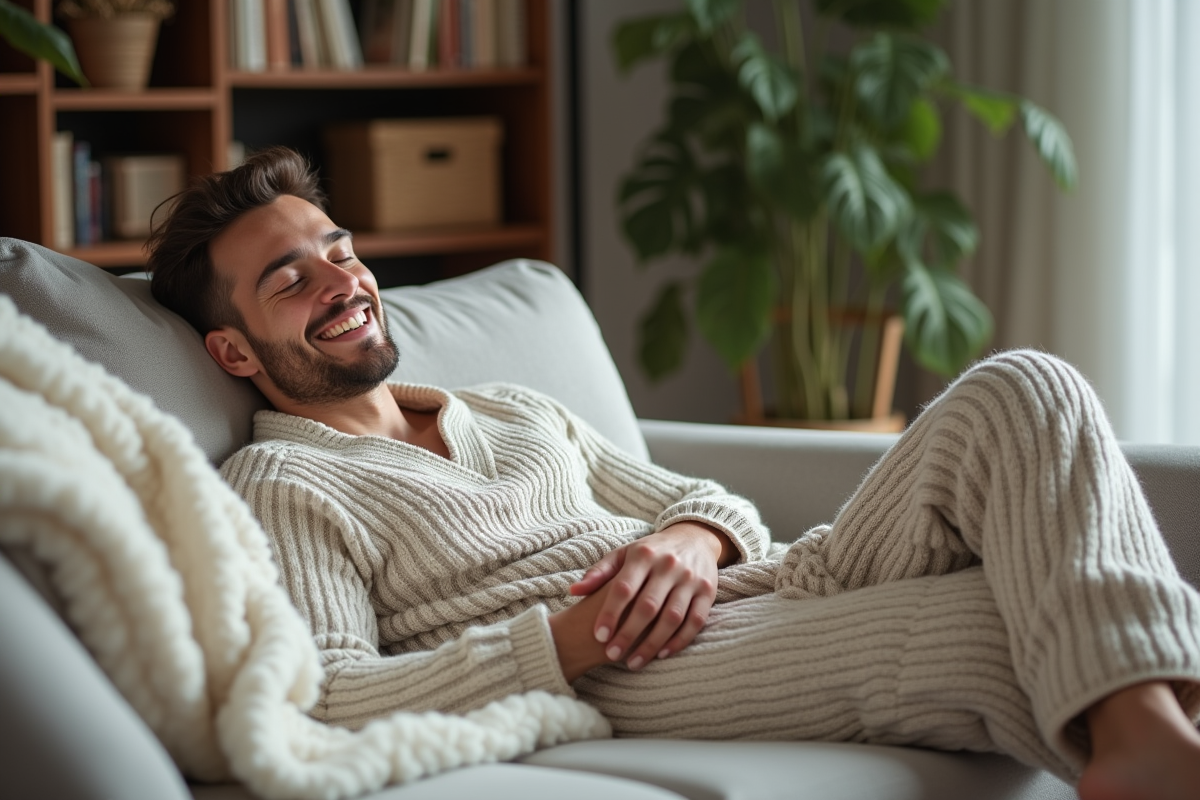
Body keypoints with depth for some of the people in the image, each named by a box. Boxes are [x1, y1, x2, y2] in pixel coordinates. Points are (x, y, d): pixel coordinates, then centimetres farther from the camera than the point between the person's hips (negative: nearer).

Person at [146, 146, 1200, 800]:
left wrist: (692, 534, -3)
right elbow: (326, 703, -12)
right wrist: (576, 637, -18)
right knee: (1003, 620, -30)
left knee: (1019, 390, -17)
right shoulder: (280, 487, 5)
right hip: (641, 677, -7)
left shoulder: (514, 412, 28)